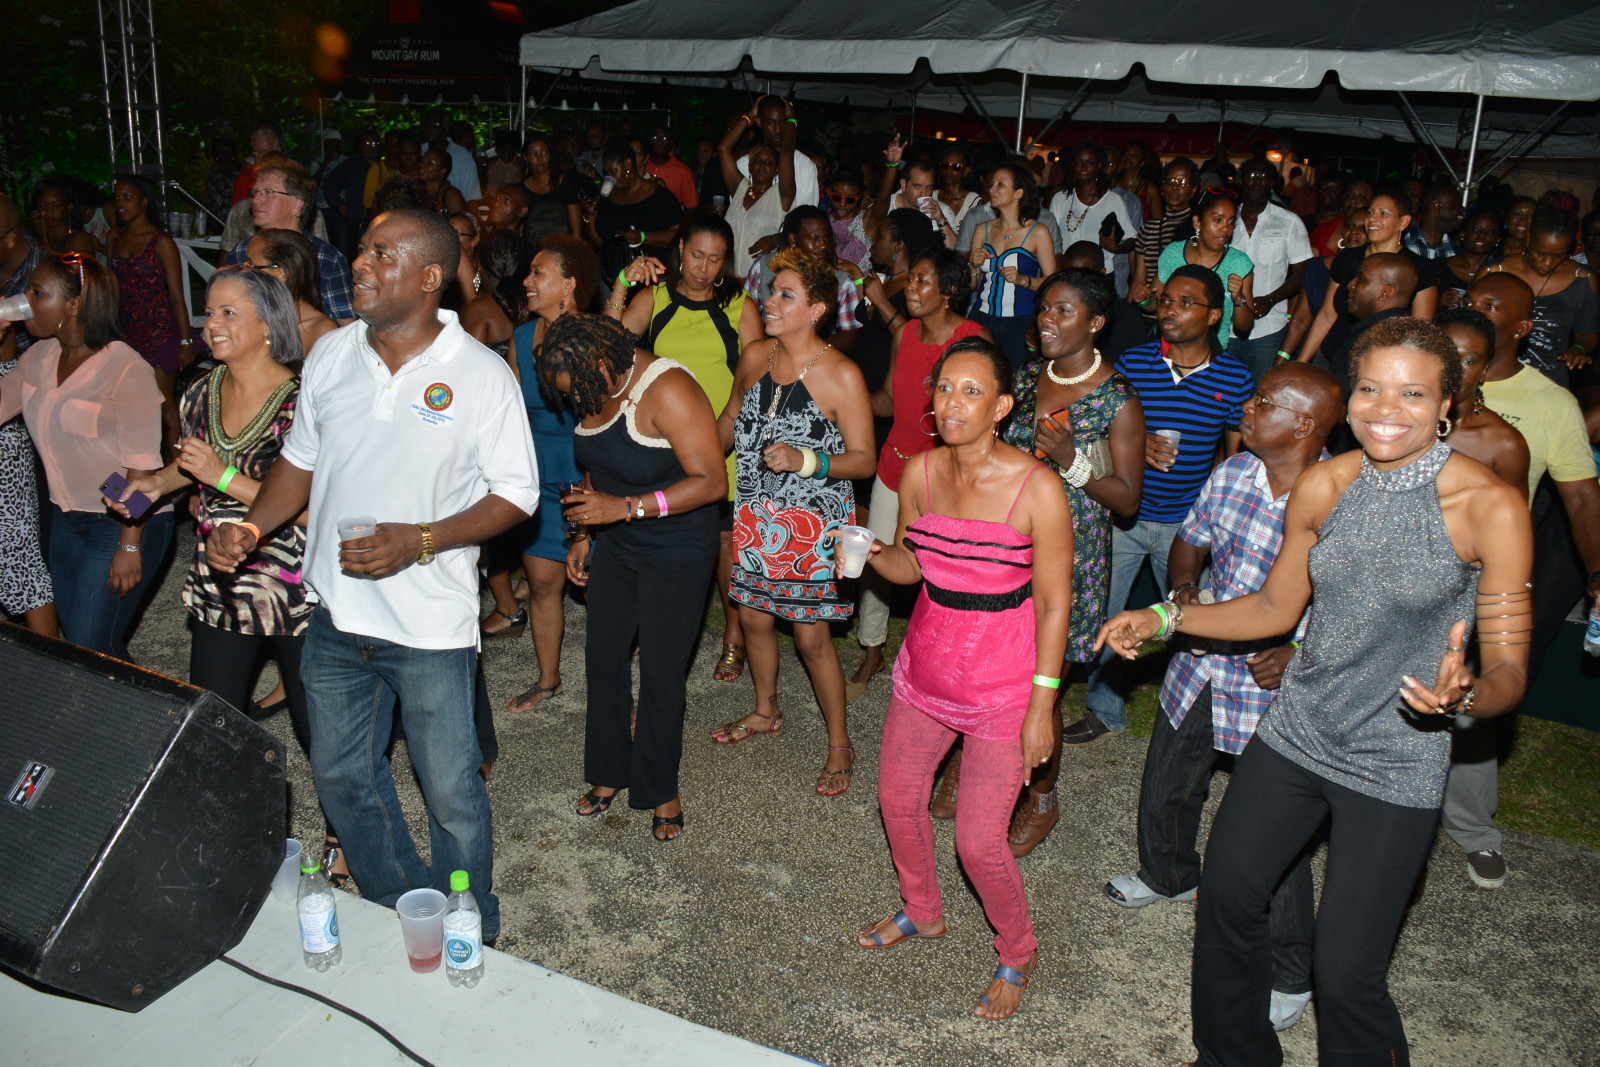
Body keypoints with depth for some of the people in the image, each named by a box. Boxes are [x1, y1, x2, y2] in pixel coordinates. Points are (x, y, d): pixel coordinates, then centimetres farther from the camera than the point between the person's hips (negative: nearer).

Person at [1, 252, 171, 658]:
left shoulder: (125, 369, -17)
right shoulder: (38, 357, 5)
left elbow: (142, 465, -18)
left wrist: (130, 545, -19)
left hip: (122, 523, -7)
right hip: (66, 518, 8)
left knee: (91, 652, -5)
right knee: (74, 636, 13)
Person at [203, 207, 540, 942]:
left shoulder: (481, 375, -13)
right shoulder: (331, 356, 1)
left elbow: (516, 494, -10)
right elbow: (300, 460, 13)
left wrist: (418, 541, -22)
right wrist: (251, 527, -4)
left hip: (430, 628, -5)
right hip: (336, 613, 6)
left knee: (451, 792, 6)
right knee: (341, 777, 18)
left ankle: (469, 939, 30)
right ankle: (396, 912, 41)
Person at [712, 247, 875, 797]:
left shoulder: (841, 375, -16)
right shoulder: (755, 357, 1)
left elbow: (864, 458, -14)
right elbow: (731, 419, 19)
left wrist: (804, 461, -27)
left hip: (811, 524, -6)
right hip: (755, 517, 6)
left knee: (811, 637, -1)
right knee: (753, 617, 18)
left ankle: (839, 744, 18)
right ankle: (765, 711, 43)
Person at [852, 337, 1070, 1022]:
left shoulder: (1036, 490, -20)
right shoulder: (920, 472, -5)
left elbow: (1053, 605, -14)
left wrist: (1041, 706, -14)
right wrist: (872, 554, -14)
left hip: (1001, 684, -6)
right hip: (925, 667, 6)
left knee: (978, 843, 0)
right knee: (898, 798, 19)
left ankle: (1017, 953, 32)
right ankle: (922, 912, 49)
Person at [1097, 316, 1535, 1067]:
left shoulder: (1490, 507, -16)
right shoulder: (1323, 485, -3)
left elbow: (1508, 669, -13)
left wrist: (1462, 695, -35)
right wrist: (1163, 620, 0)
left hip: (1395, 766, -5)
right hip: (1295, 736, 5)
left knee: (1345, 973, -3)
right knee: (1226, 897, 16)